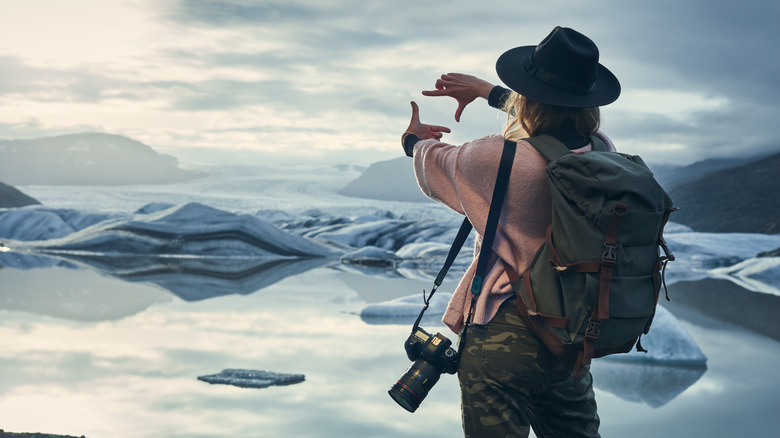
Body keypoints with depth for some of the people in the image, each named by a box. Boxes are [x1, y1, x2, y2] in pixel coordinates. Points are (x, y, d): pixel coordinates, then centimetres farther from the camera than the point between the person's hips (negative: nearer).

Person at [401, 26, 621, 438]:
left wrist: (415, 141, 26)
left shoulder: (503, 158, -21)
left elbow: (438, 166, 2)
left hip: (504, 337, -6)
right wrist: (486, 90, 31)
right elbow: (555, 118, 19)